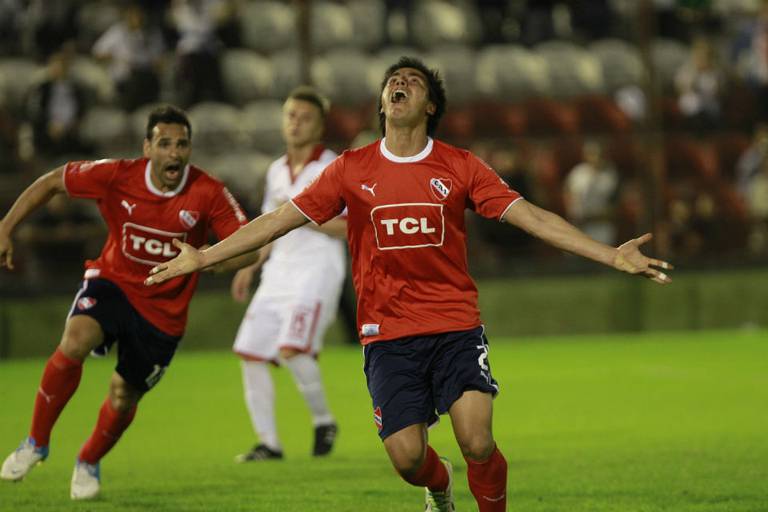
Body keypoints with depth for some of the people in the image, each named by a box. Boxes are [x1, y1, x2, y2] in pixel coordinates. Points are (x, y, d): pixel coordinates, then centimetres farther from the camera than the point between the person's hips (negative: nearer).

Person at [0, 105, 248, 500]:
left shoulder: (208, 194, -19)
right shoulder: (118, 176, -17)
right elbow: (52, 182, -4)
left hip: (163, 308, 1)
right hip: (113, 281, 0)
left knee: (124, 398, 7)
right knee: (75, 341, -30)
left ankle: (89, 461, 40)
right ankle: (36, 442, -11)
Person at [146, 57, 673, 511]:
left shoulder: (461, 167, 3)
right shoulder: (351, 170, 5)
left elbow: (532, 217, -2)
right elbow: (280, 220, 8)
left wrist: (613, 255, -10)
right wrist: (203, 257, 4)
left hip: (456, 326, -1)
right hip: (388, 331, 1)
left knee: (477, 443, -18)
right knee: (407, 457, -7)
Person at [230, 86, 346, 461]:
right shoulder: (277, 171, 16)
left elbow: (353, 228, -12)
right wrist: (250, 266, 16)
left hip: (317, 272, -7)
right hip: (279, 273, 7)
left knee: (292, 348, -24)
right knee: (251, 353, -1)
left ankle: (323, 420, -3)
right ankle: (268, 442, 6)